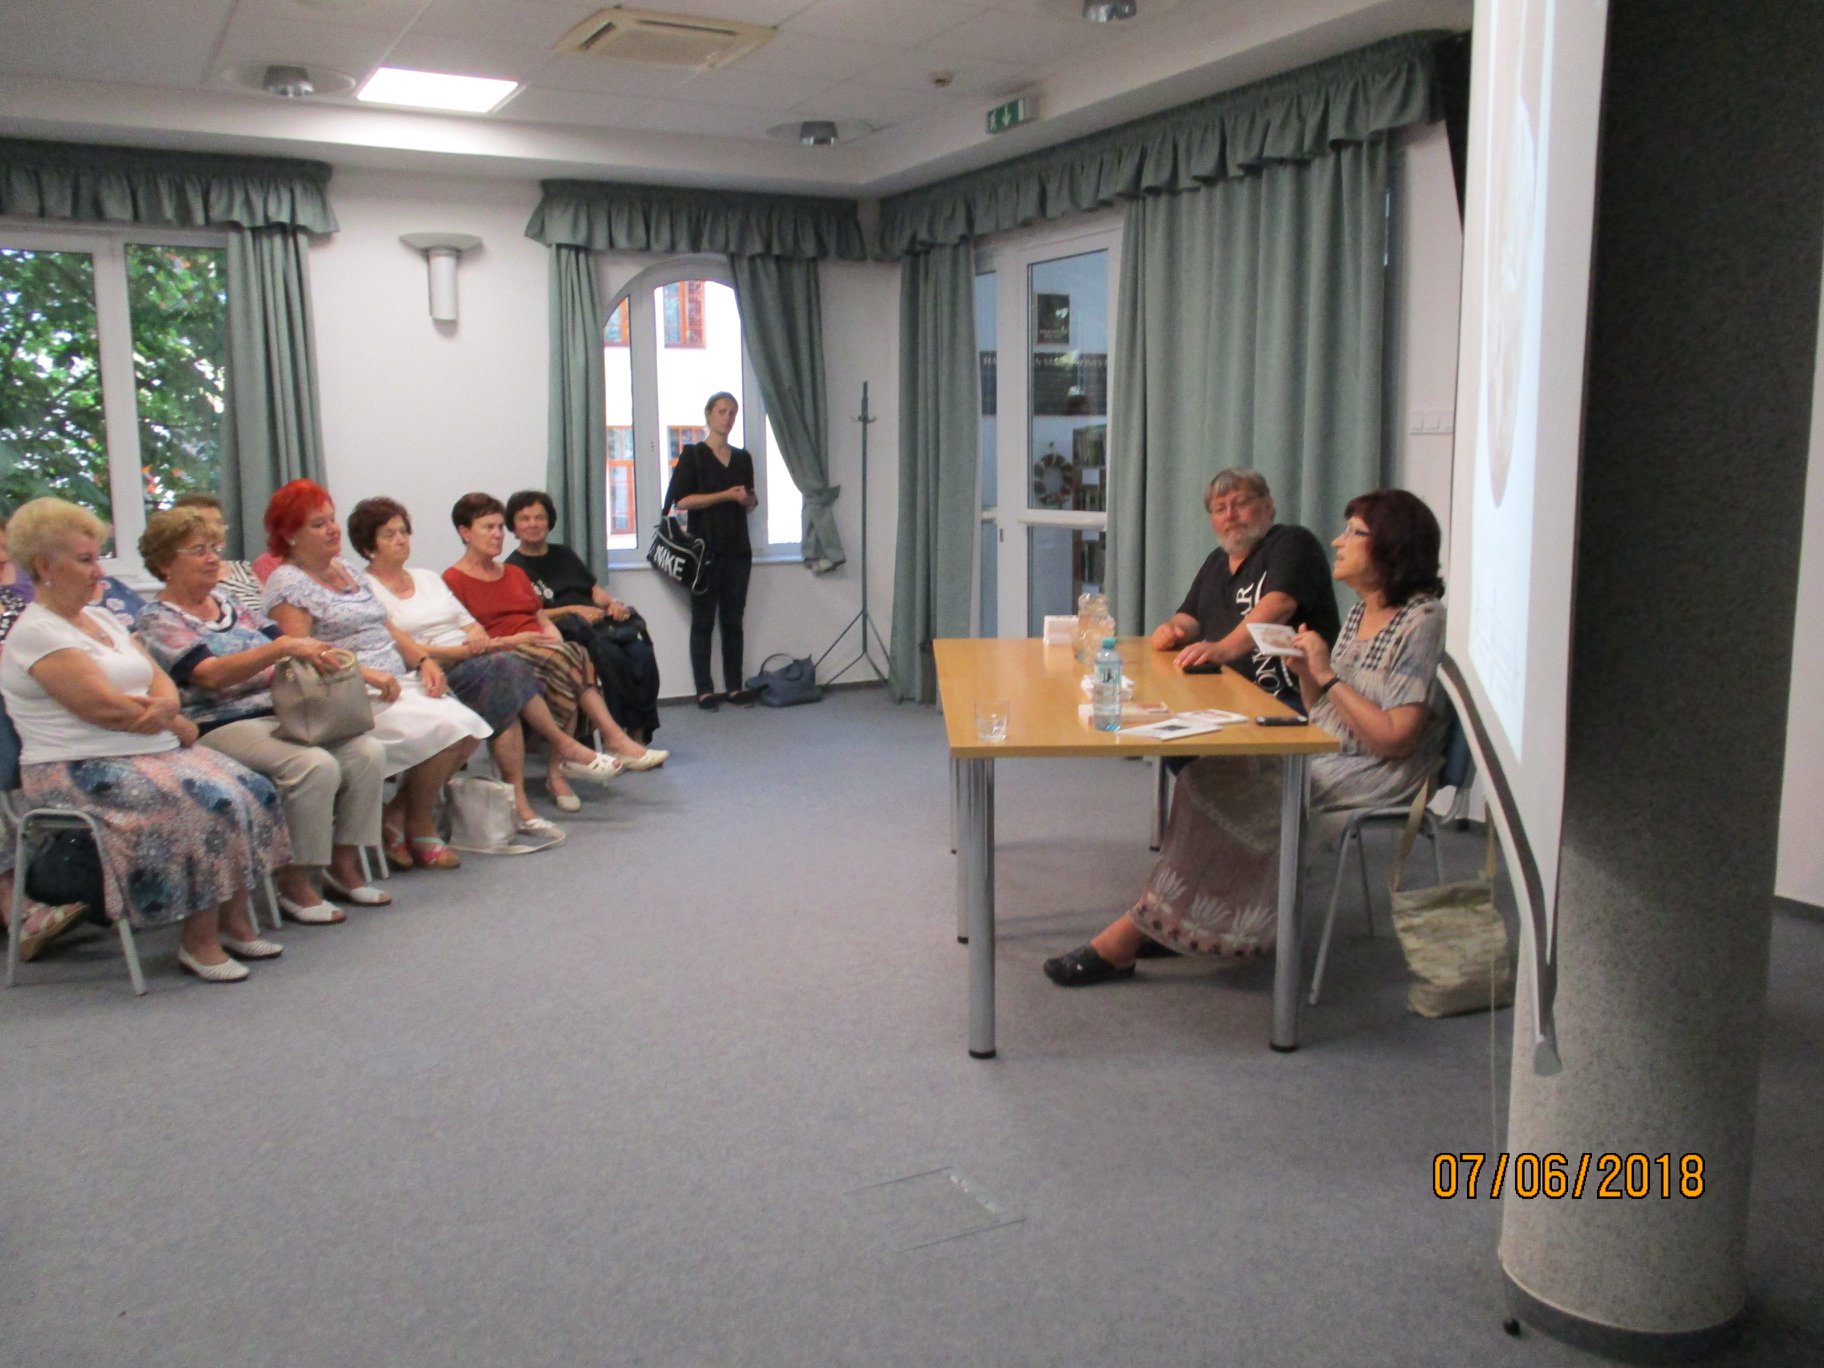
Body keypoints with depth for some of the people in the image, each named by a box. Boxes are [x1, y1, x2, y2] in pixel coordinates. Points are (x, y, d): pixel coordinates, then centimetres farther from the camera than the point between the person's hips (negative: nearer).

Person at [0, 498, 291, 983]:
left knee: (252, 792, -10)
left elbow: (159, 677, 13)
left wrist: (166, 704, -12)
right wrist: (177, 724, -7)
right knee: (207, 806, -28)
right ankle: (199, 940, -15)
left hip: (152, 752, 9)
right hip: (82, 771, -9)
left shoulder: (100, 617, 18)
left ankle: (234, 921, -2)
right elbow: (103, 706, -19)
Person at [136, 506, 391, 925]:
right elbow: (211, 674, -18)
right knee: (315, 765, -31)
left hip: (281, 714, 7)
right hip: (221, 728, -7)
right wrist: (284, 647, -28)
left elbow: (283, 645, 15)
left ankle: (343, 864, -5)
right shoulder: (157, 621, -1)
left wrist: (316, 653, -10)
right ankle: (294, 882, -17)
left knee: (367, 751, -16)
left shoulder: (230, 606, 21)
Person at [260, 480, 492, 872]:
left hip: (399, 685, 8)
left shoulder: (349, 571, 21)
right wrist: (366, 673, -22)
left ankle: (398, 814, -1)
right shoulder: (287, 583, -4)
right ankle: (420, 828, -3)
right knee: (446, 729, -25)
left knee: (469, 728, -14)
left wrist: (423, 660, 3)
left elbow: (388, 631, 21)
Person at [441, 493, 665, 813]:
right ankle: (615, 741, -28)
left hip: (544, 650, 6)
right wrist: (509, 641, -16)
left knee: (573, 656, -31)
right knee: (570, 659, -33)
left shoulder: (515, 573, 29)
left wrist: (553, 634, 0)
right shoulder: (453, 580, 5)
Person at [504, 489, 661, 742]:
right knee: (611, 655, -35)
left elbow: (595, 588, 23)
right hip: (565, 632, -6)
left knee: (642, 654, -25)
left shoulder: (563, 554, 27)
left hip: (599, 621, 6)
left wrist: (612, 602, 0)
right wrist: (574, 610, -13)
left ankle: (639, 736, -26)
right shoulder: (513, 568, 7)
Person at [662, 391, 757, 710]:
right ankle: (704, 690, 2)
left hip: (737, 549, 5)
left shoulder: (742, 458, 14)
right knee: (703, 621, -1)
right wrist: (725, 495, -15)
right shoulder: (693, 455, -1)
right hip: (705, 549, -5)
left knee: (733, 620, 6)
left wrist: (747, 499, -3)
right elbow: (681, 500, -10)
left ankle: (735, 687, 10)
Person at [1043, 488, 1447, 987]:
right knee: (1213, 775, -11)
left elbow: (1393, 738, -21)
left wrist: (1327, 675, -18)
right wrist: (1304, 671, -5)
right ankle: (1155, 925, -11)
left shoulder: (1421, 621, -13)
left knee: (1223, 792, -18)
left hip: (1371, 779, -9)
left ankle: (1127, 938, -10)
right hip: (1324, 759, 9)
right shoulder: (1360, 613, 14)